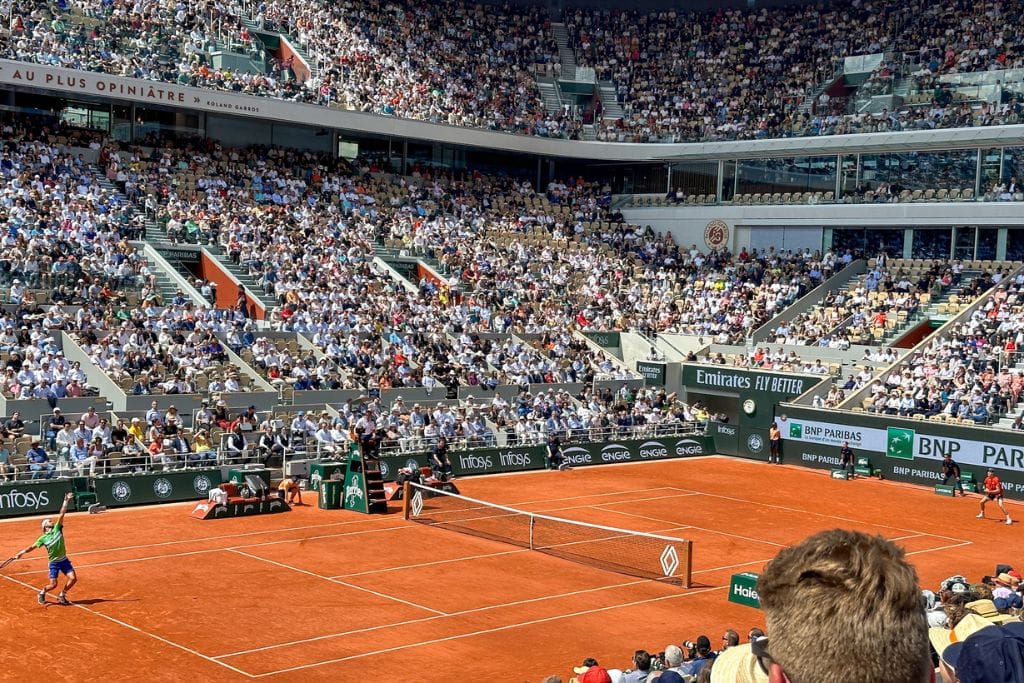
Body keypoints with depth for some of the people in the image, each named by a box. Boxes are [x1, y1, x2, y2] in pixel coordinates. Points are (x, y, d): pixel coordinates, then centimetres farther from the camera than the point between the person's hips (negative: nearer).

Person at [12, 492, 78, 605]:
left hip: (64, 560, 3)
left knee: (73, 578, -8)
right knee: (53, 584, -5)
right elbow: (32, 547, 4)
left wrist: (66, 501, -12)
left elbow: (62, 514, -7)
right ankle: (42, 593, 27)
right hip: (54, 562, -3)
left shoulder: (57, 529, 0)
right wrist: (21, 553, -4)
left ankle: (61, 595, 13)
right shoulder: (43, 538, -5)